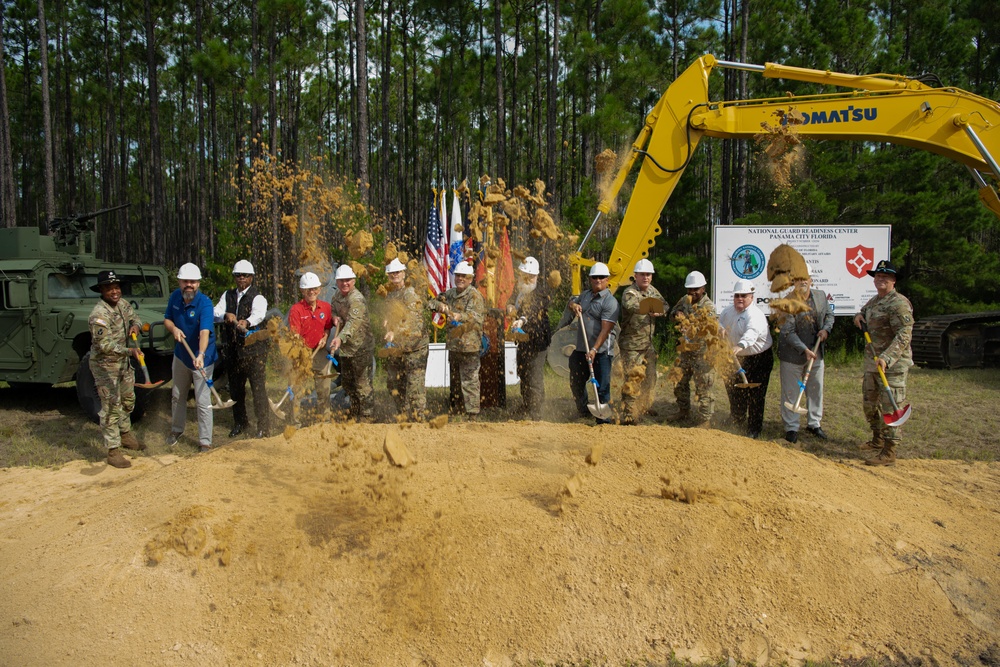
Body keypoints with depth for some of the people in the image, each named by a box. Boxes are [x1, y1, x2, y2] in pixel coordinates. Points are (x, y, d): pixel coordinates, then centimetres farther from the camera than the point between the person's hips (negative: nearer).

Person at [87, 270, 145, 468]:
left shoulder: (123, 304, 0)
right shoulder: (99, 314, -25)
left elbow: (134, 317, 17)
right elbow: (104, 345, -29)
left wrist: (135, 325, -7)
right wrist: (129, 351, -41)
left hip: (123, 362, 8)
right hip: (105, 365, -8)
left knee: (128, 400, 22)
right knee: (111, 407, -6)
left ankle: (125, 435, 42)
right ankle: (113, 451, 0)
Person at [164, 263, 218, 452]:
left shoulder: (205, 303, -25)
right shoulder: (175, 297, -7)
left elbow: (205, 332, -38)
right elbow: (167, 319, 6)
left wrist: (201, 355, -53)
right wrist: (173, 328, -18)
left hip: (202, 359, -6)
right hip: (181, 356, 6)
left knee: (203, 402, -4)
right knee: (177, 396, 22)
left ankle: (205, 442, 6)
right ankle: (176, 429, 42)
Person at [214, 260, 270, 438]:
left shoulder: (257, 298, -5)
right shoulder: (228, 295, 12)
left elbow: (259, 314, -26)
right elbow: (215, 313, -1)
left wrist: (246, 322, -47)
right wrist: (226, 315, -24)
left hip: (253, 350, -5)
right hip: (233, 349, 6)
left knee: (259, 389, -6)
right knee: (235, 388, 17)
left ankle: (263, 428, 3)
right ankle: (240, 422, 35)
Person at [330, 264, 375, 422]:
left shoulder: (357, 299, -22)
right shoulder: (338, 294, 7)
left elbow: (353, 321, -36)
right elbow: (332, 307, 21)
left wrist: (340, 338, -52)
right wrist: (335, 317, -4)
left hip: (361, 348, -9)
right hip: (345, 347, 9)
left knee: (363, 385, -6)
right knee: (347, 383, 20)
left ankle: (366, 418, 4)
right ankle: (354, 414, 37)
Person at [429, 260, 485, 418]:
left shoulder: (474, 295, -10)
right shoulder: (451, 293, 13)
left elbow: (476, 316, -24)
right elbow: (434, 301, 19)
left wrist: (459, 316, -43)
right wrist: (440, 306, -5)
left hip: (469, 345, -8)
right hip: (453, 344, 8)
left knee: (469, 380, -7)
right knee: (453, 380, 18)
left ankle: (472, 413, -2)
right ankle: (454, 409, 31)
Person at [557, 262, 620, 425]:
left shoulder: (610, 302, -11)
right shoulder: (585, 295, 14)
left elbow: (605, 330, -19)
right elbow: (572, 303, 30)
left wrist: (594, 350, -27)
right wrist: (573, 305, 4)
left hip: (601, 352, -7)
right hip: (581, 350, 8)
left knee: (602, 387, -7)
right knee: (576, 383, 17)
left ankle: (604, 420, -1)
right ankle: (583, 412, 39)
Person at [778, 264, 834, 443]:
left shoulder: (821, 296, 1)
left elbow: (829, 315, 17)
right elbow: (788, 332, -20)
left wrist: (826, 329, -5)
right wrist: (804, 350, -28)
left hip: (816, 352, 5)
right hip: (792, 354, -5)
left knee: (816, 389, 16)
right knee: (791, 392, 4)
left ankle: (814, 423, 32)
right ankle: (791, 427, 16)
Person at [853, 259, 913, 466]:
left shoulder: (899, 303, -15)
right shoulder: (874, 300, 14)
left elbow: (904, 335, -24)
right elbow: (864, 311, 38)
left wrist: (886, 358, -34)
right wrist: (859, 316, 12)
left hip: (892, 364, -9)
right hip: (872, 362, 10)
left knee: (889, 407, -8)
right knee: (870, 404, 19)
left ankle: (889, 453, -3)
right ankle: (878, 440, 37)